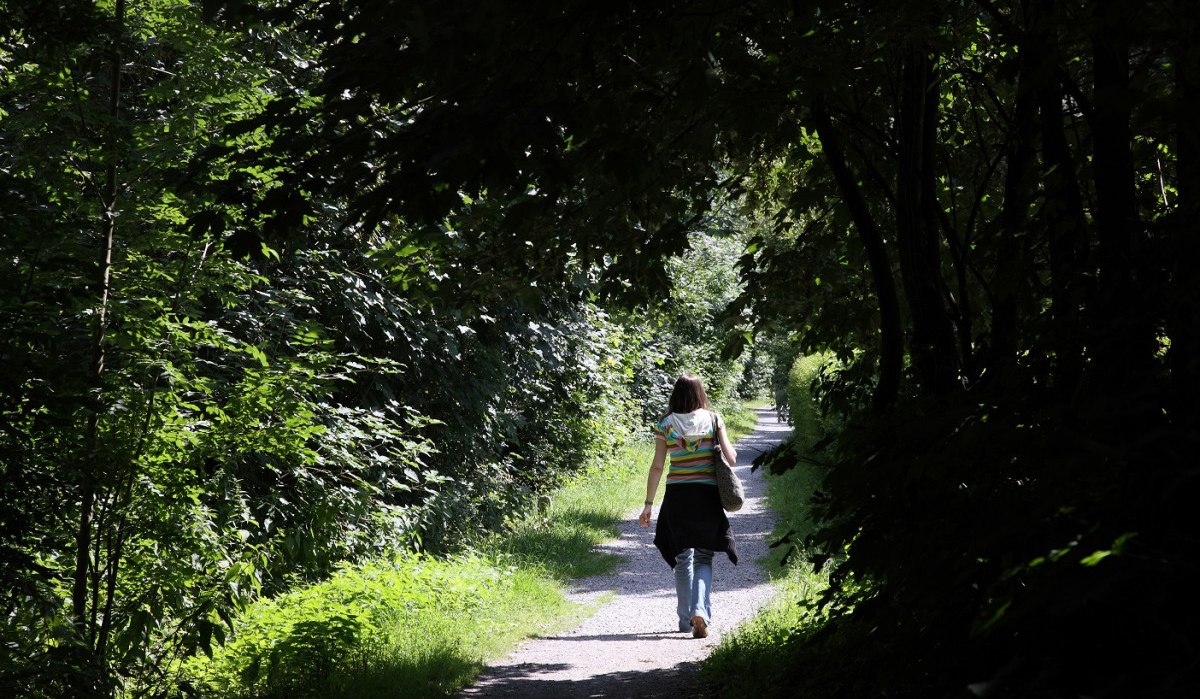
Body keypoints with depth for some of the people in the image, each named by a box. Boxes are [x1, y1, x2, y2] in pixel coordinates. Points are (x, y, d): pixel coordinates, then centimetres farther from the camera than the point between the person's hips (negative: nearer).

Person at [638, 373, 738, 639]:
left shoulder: (665, 424, 0)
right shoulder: (713, 420, 0)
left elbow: (657, 467, -2)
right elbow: (730, 457, -3)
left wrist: (648, 504, 3)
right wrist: (731, 451, 21)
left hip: (677, 496, 1)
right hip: (707, 495, 0)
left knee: (682, 558, 13)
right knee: (703, 557, 5)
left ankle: (686, 619, 16)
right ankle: (700, 612, -16)